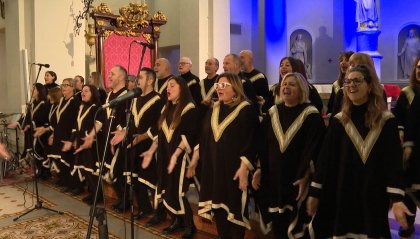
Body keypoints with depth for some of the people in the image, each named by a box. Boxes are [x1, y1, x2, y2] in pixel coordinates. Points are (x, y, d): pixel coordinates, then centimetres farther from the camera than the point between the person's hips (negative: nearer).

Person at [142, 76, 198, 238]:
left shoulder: (189, 109, -8)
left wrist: (176, 154, -26)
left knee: (178, 191, -8)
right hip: (164, 156, 7)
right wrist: (151, 151, 9)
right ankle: (176, 221, 25)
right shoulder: (167, 109, 15)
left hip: (180, 156, -7)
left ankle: (189, 226, 9)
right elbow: (159, 133, 17)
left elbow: (188, 136, -17)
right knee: (167, 190, 8)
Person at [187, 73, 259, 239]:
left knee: (234, 208, 2)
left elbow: (251, 142, -14)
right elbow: (203, 137, 14)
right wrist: (195, 160, 12)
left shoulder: (247, 110, -8)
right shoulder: (214, 109, 12)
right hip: (212, 166, 6)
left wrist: (244, 168, -21)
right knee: (217, 206, 12)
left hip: (233, 168, -6)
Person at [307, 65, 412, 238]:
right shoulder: (338, 121, 2)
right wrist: (314, 192, 1)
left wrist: (397, 199, -14)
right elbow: (325, 158, 1)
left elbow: (394, 161, -6)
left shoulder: (386, 121, -1)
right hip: (342, 195, 1)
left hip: (374, 197, -1)